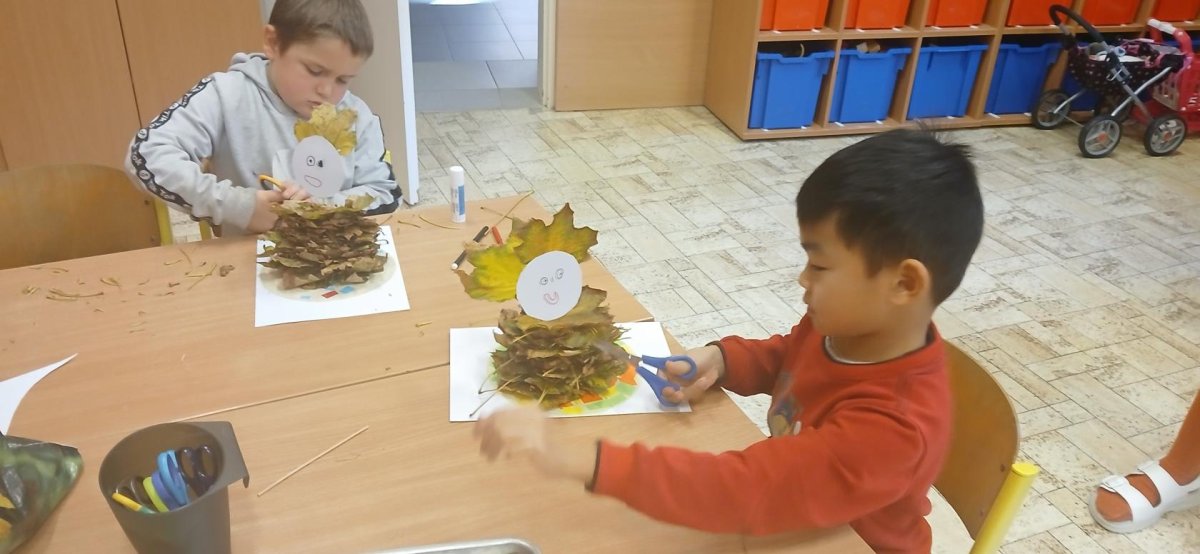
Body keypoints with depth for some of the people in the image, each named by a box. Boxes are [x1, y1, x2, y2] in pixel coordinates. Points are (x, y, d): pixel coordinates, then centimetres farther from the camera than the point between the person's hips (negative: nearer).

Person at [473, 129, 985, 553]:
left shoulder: (892, 428, -35)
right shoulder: (845, 328, -13)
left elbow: (741, 491, -42)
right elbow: (781, 357, 8)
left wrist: (575, 459, -48)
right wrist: (719, 360, -14)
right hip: (787, 512, 6)